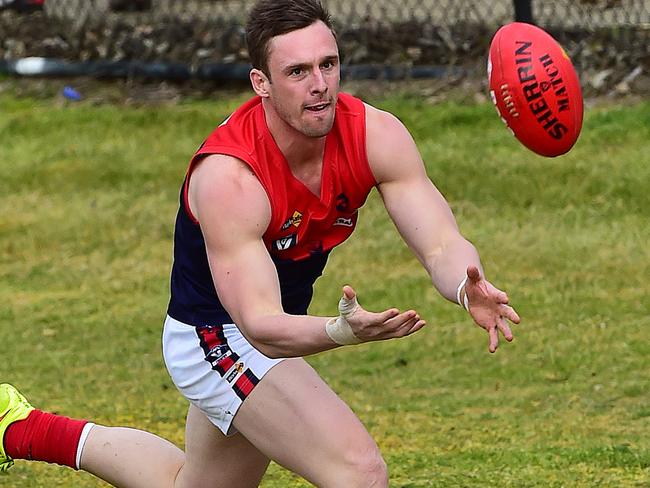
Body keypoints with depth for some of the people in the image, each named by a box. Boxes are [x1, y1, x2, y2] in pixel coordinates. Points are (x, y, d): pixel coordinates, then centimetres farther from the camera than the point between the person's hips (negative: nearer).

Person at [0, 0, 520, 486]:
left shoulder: (375, 134, -19)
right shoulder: (226, 177, -35)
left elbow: (442, 245, -22)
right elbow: (261, 326, -40)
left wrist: (467, 286, -45)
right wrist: (342, 331, -59)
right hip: (215, 337, -7)